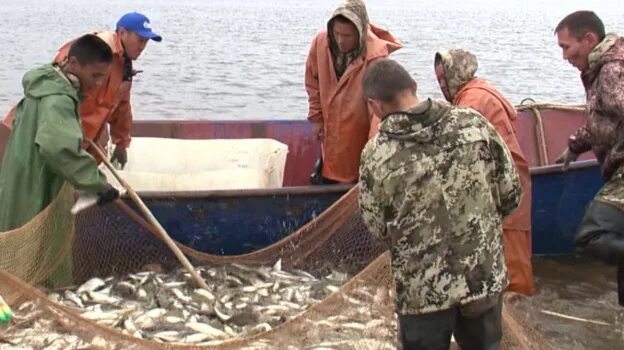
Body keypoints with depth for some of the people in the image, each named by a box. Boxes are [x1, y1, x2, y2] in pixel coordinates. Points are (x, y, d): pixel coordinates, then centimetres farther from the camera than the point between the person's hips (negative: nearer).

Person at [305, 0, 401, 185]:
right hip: (330, 132, 5)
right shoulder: (320, 42, -11)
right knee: (323, 182, 21)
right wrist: (316, 117, 5)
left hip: (360, 137, -4)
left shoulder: (376, 56, -26)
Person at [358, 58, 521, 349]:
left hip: (423, 289, -2)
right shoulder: (474, 123, -9)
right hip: (485, 275, 3)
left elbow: (378, 230, -4)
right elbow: (511, 194, 0)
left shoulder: (376, 154, -15)